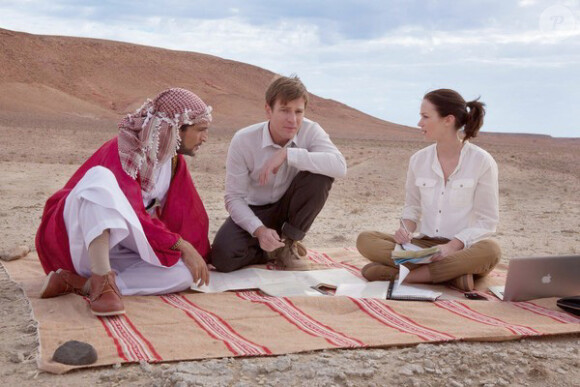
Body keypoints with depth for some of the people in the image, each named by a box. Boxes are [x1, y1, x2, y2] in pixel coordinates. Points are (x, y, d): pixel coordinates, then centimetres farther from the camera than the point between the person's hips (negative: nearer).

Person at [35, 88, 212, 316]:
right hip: (79, 237, -6)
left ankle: (76, 282, -23)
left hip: (117, 252, 7)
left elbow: (189, 219, 14)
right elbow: (133, 215, -25)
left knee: (183, 274, -22)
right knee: (100, 176, -34)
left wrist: (200, 260, 14)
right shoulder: (123, 151, -16)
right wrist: (181, 245, -24)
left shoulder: (175, 162, 7)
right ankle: (102, 283, -40)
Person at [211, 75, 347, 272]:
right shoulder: (243, 140, -20)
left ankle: (289, 242, -8)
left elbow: (339, 166, -36)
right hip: (254, 211, -1)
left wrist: (288, 155, -40)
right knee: (223, 257, -29)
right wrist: (259, 230, -34)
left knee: (320, 175, -28)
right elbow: (234, 197, -17)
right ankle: (278, 250, 1)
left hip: (289, 209, 2)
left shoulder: (310, 130, -17)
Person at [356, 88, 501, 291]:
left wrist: (452, 246, -20)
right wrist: (406, 228, -6)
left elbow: (487, 221, -5)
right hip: (424, 245, 4)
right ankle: (452, 273, -26)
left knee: (490, 250, -37)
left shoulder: (482, 161, -5)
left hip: (464, 248, -3)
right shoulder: (419, 160, 6)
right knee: (365, 239, -18)